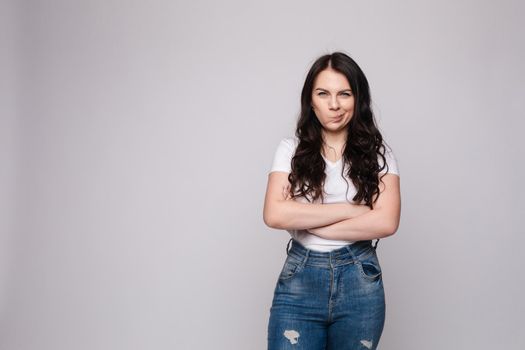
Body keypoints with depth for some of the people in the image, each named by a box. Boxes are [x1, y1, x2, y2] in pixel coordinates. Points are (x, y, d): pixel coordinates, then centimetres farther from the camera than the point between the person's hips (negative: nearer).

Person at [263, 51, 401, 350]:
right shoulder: (292, 149, 2)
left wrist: (306, 222, -11)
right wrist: (350, 208, -13)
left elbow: (386, 221, -12)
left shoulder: (378, 153, 1)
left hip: (360, 283, 0)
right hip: (299, 280, 0)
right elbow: (274, 214, -11)